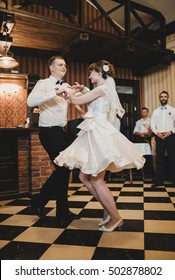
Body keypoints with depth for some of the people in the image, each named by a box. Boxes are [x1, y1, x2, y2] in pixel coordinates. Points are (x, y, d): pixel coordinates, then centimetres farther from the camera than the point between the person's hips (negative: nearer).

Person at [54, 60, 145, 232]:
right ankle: (108, 210, 19)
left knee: (96, 180, -5)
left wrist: (71, 93, 13)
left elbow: (76, 101, -9)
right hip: (94, 134, 10)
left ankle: (115, 218, 10)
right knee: (85, 177, 9)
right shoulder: (102, 91, 22)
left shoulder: (103, 88, -8)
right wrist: (76, 93, 26)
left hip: (99, 133, -10)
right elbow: (89, 110, 24)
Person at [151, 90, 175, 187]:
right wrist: (157, 133, -8)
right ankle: (160, 180, 9)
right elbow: (152, 124, 7)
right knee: (159, 158, 3)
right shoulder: (155, 111, 13)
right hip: (159, 137, 2)